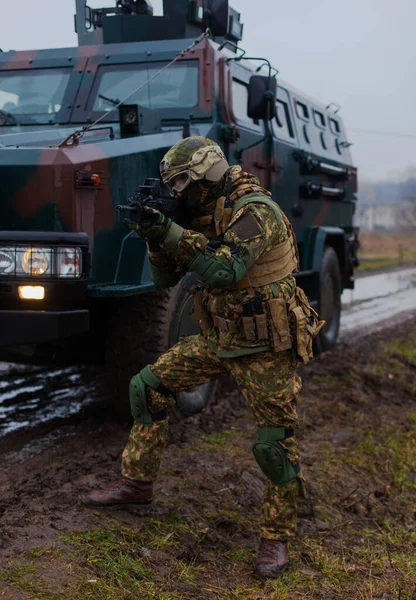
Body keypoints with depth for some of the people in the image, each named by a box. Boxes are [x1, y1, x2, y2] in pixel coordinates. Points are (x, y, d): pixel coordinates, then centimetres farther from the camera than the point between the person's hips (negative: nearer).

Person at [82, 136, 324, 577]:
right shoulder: (203, 218, 7)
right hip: (218, 341, 8)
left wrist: (173, 234, -33)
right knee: (148, 387, 8)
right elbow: (165, 278, 7)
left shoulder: (254, 211, -19)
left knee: (275, 446, -4)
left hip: (264, 351, -8)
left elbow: (225, 270, -34)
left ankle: (276, 537, 16)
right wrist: (156, 237, -10)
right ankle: (137, 482, 22)